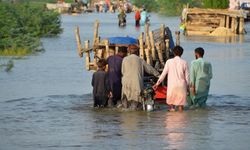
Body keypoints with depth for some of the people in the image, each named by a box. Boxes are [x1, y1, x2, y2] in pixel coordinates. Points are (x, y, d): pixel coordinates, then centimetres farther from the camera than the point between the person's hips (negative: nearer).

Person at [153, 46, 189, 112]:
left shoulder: (169, 62, -1)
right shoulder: (184, 63, 0)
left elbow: (163, 74, 2)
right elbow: (187, 76, 4)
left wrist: (157, 83, 11)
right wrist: (187, 86, 16)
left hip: (172, 86, -1)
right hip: (181, 86, 1)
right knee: (180, 104, 6)